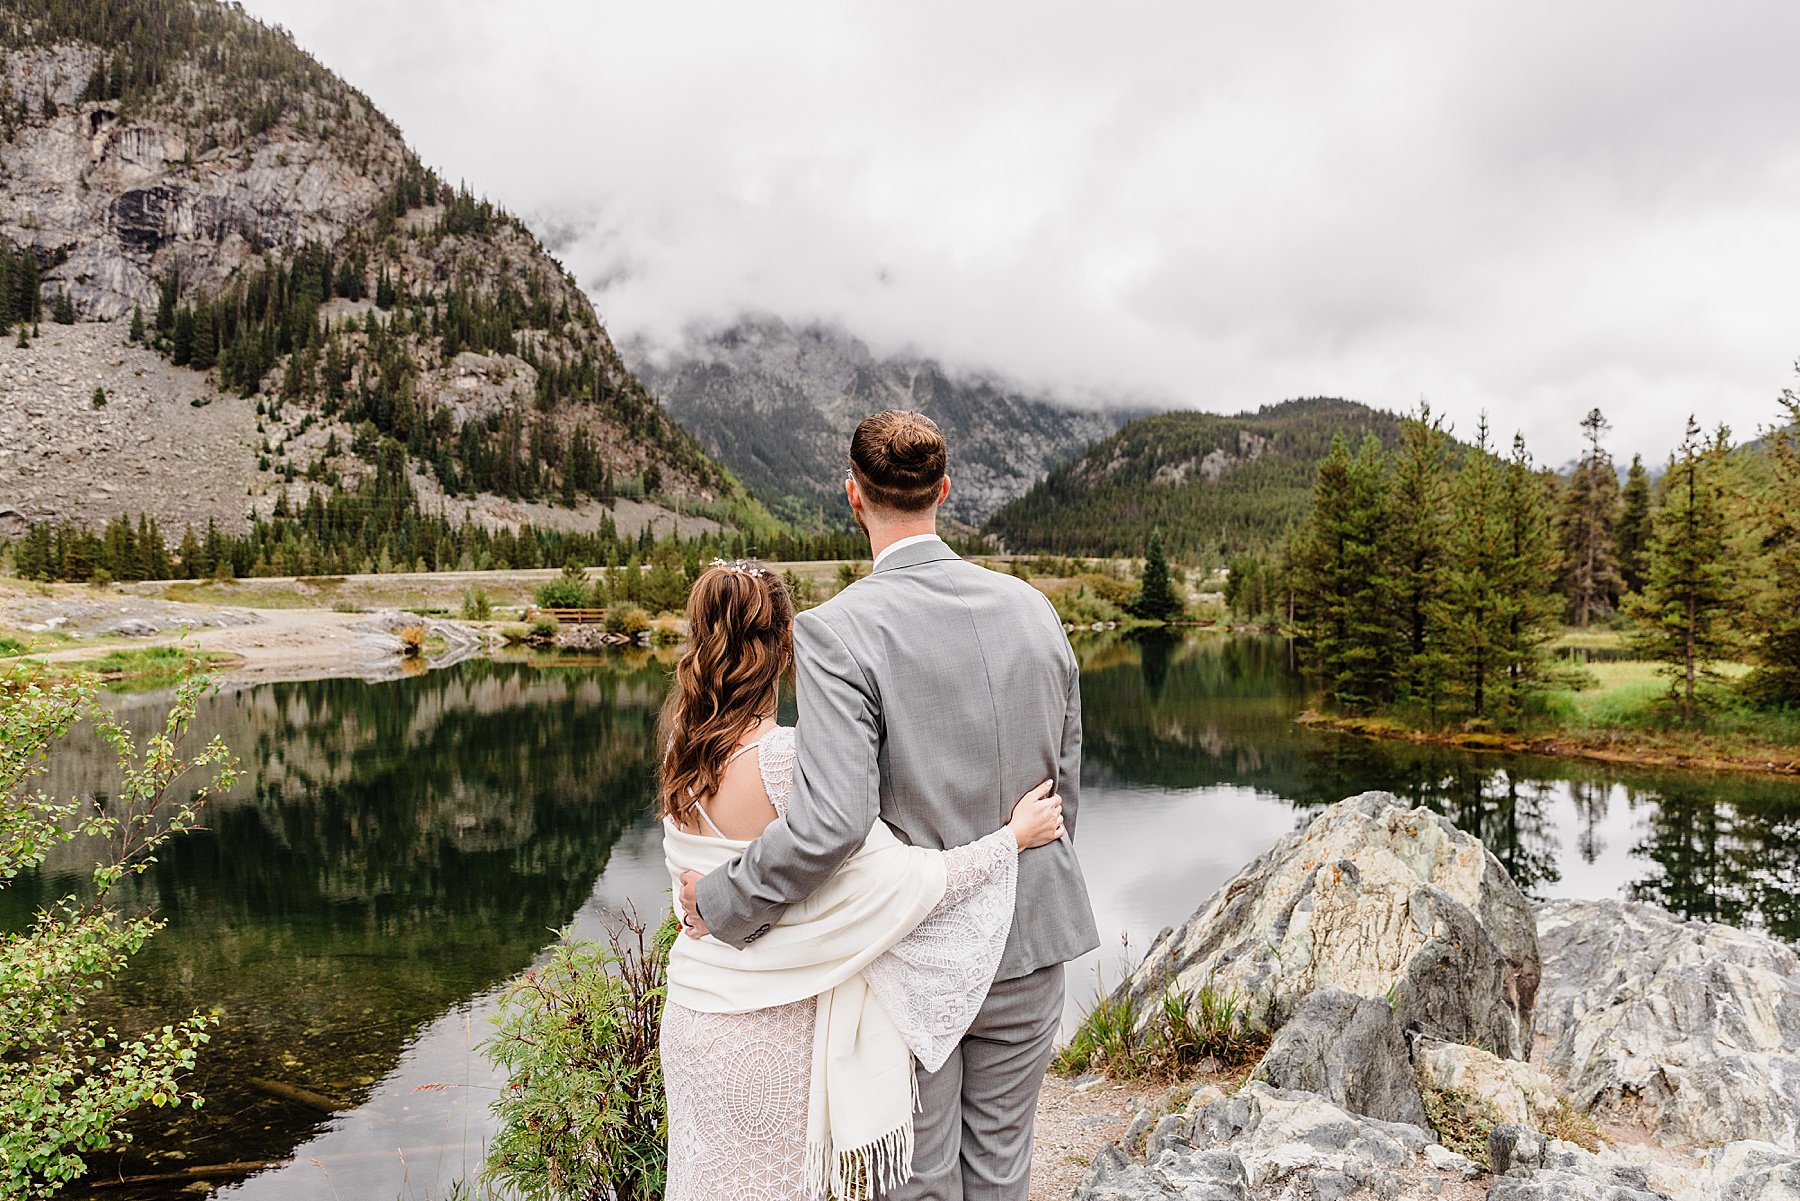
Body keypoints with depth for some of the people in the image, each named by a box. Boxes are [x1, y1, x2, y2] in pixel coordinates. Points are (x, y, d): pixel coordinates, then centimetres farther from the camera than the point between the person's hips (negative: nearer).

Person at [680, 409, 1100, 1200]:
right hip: (1032, 939, 5)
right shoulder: (1033, 607, -3)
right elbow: (1065, 782, 6)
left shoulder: (836, 632, -20)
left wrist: (723, 900, -14)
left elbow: (833, 821, -29)